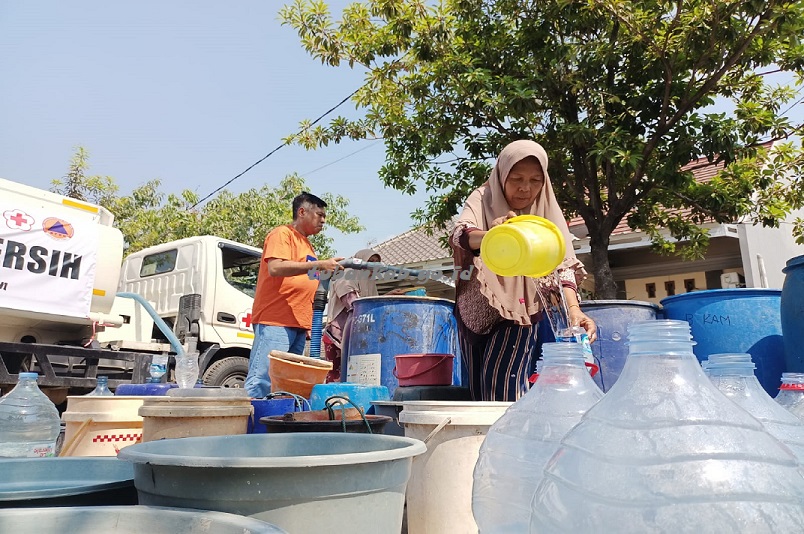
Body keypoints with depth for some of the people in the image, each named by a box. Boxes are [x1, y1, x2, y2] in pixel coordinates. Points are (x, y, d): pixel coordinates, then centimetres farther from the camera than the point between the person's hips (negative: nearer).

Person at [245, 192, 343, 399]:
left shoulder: (307, 245, 23)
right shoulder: (282, 234, -2)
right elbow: (275, 268, -19)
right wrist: (319, 264, -19)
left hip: (298, 325, 8)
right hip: (275, 322, -8)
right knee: (261, 382, -10)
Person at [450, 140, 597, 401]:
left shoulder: (547, 212, -10)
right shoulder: (482, 199, -11)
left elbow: (561, 266, -19)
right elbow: (460, 235, -31)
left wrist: (573, 308, -38)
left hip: (520, 311, -1)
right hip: (475, 309, 2)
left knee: (503, 384, -15)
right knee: (478, 389, 7)